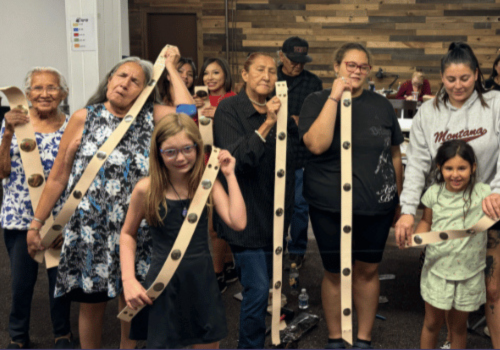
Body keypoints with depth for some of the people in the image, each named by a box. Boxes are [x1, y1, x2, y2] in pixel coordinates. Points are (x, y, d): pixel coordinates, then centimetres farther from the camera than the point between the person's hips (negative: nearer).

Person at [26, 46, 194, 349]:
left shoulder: (150, 117, 2)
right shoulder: (84, 118, 0)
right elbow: (58, 178, 3)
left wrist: (171, 68, -5)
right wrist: (37, 223, 3)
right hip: (90, 231, -1)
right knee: (92, 304, 11)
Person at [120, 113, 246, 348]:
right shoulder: (147, 189, -9)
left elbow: (238, 223, -17)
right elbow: (128, 234, 4)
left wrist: (229, 175, -13)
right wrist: (129, 279, -6)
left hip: (202, 279, 2)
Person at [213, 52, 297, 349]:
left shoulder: (278, 110, 9)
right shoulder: (229, 109, -9)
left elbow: (293, 155, 15)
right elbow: (236, 158, -22)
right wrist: (266, 125, -29)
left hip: (272, 212, 7)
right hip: (244, 212, -6)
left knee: (263, 285, 16)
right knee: (258, 287, -9)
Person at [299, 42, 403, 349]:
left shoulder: (381, 105, 6)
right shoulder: (317, 102, -2)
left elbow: (395, 154, 12)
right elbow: (316, 144, -20)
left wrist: (399, 198, 12)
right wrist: (335, 97, -19)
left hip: (376, 205, 3)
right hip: (330, 207, -2)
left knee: (368, 270, 10)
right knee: (335, 273, 9)